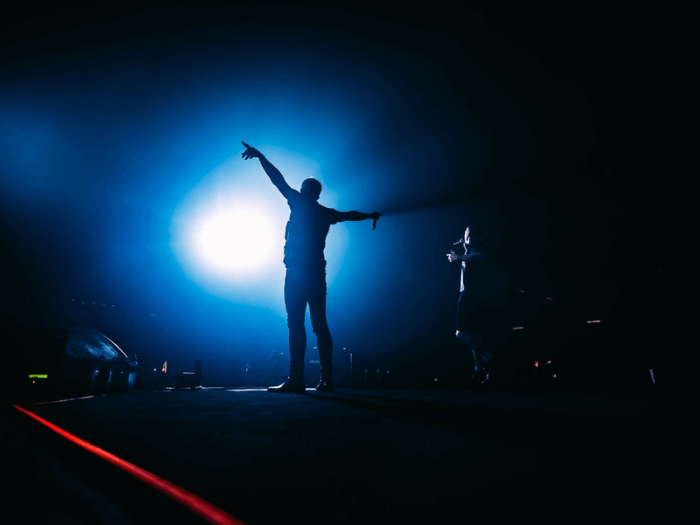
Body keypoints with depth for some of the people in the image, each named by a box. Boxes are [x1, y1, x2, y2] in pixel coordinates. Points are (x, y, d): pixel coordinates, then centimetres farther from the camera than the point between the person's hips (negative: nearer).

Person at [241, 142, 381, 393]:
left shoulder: (299, 203, 4)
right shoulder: (327, 213, 19)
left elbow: (278, 179, 4)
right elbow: (349, 214, 34)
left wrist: (260, 156, 13)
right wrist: (370, 216, 52)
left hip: (298, 271, -5)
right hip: (317, 272, 6)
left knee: (296, 323, -9)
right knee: (320, 324, 5)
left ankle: (296, 379, -13)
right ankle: (326, 379, 5)